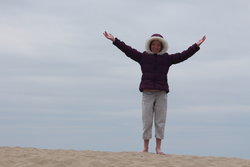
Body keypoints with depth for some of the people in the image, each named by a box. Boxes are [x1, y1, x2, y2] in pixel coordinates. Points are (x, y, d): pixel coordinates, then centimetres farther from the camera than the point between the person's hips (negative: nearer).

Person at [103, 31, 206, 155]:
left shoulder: (167, 58, 11)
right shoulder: (143, 57, 8)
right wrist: (114, 40, -1)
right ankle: (145, 148, 4)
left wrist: (196, 46, 3)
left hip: (161, 94, 1)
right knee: (146, 122, -2)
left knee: (160, 122, -1)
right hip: (147, 94, -1)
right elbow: (127, 50, 4)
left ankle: (158, 148, 4)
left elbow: (183, 55, 8)